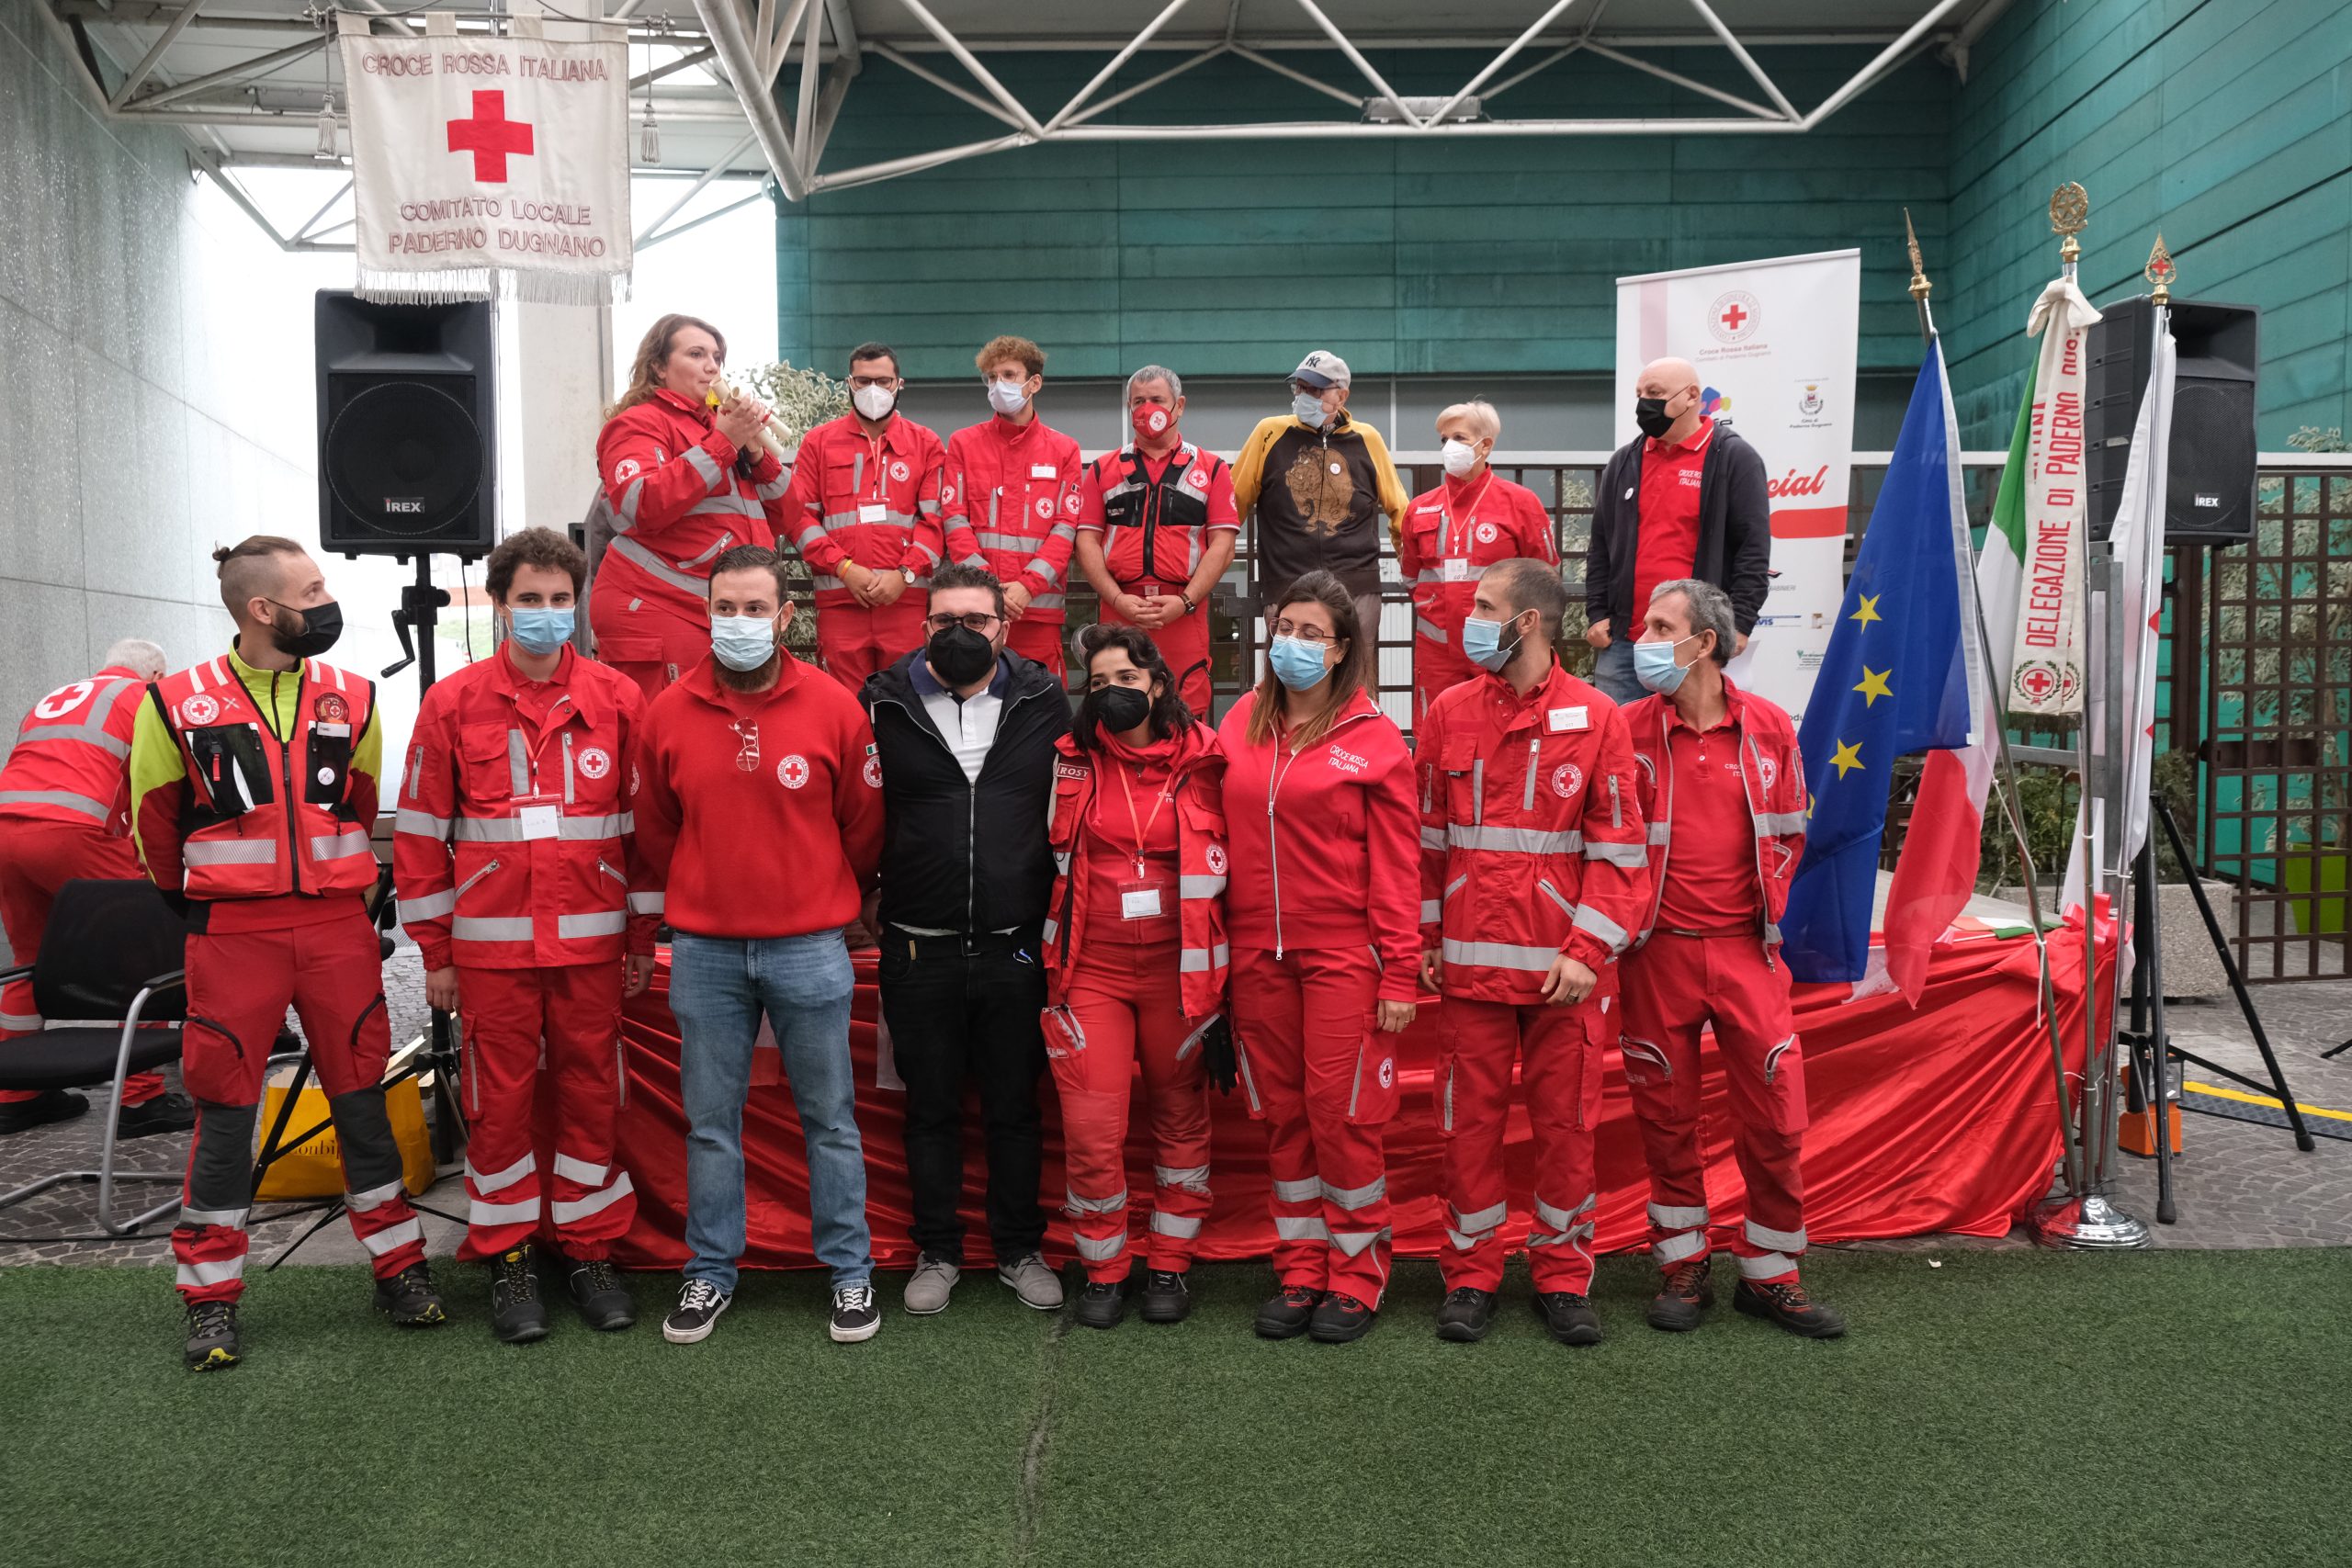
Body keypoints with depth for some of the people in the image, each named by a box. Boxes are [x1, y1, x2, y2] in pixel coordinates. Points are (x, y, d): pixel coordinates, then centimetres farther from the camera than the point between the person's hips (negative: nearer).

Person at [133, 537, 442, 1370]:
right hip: (233, 935, -2)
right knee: (225, 1111, 4)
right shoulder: (179, 705, -4)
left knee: (361, 1098, 9)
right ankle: (212, 1298, 18)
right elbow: (155, 820, 8)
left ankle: (399, 1267, 20)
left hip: (339, 929, 2)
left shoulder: (353, 700, 4)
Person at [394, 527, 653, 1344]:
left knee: (590, 1092, 8)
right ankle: (507, 1258, 20)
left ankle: (590, 1249, 21)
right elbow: (421, 833, 4)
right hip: (491, 942, -1)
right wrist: (435, 952, 2)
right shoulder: (453, 703, 2)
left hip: (591, 941, 1)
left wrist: (642, 937, 6)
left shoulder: (616, 699, 3)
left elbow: (643, 824, 7)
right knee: (501, 1099, 6)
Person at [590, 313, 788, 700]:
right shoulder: (638, 423, 2)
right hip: (656, 613, -6)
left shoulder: (723, 423, 22)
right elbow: (643, 507, -17)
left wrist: (756, 451, 2)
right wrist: (722, 444, -14)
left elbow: (776, 520, 19)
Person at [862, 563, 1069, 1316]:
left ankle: (1021, 1250, 26)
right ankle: (937, 1252, 26)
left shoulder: (1043, 701, 3)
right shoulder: (884, 704, 1)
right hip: (918, 950, 0)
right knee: (931, 1108, 11)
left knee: (1015, 1108, 11)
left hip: (1017, 947, 0)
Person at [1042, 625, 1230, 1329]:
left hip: (1176, 969, 0)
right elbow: (1053, 859, 10)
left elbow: (1218, 863, 5)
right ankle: (1102, 1269, 17)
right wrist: (1052, 964, 3)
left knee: (1181, 1117, 11)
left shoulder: (1200, 761, 0)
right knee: (1091, 1130, -3)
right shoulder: (1070, 762, 1)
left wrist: (1217, 971, 4)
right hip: (1091, 968, 0)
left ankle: (1169, 1264, 27)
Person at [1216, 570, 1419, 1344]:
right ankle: (1301, 1271, 22)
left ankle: (1356, 1274, 16)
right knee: (1283, 1114, 10)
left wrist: (1400, 973, -8)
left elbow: (1396, 866, -5)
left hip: (1342, 952, -4)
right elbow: (1224, 836, 11)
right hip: (1258, 953, 4)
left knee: (1340, 1112, -1)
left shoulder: (1372, 737, -4)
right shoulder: (1241, 722, 7)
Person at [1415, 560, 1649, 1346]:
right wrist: (1424, 940, 5)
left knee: (1567, 1121, 7)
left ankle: (1563, 1276, 23)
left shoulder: (1595, 719, -2)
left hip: (1564, 966, -1)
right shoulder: (1449, 713, 5)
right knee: (1469, 1119, 7)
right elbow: (1426, 837, 9)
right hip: (1469, 960, 2)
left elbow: (1618, 847, -3)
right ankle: (1471, 1273, 21)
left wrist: (1588, 951, -10)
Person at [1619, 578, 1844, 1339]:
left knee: (1775, 1114, 2)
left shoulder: (1769, 728, 2)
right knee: (1666, 1114, 7)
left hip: (1747, 948, 1)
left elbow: (1788, 834, 11)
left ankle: (1769, 1274, 19)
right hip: (1658, 953, -1)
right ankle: (1683, 1269, 22)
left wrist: (1773, 914, 6)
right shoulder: (1628, 730, -1)